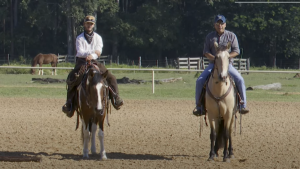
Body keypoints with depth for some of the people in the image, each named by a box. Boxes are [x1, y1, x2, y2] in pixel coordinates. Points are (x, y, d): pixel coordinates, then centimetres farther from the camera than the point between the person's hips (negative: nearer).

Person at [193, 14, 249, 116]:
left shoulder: (231, 36, 5)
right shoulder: (210, 37, 9)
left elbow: (236, 51, 0)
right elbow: (206, 52, 4)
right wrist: (214, 58, -16)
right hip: (213, 64, 1)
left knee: (240, 80, -23)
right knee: (199, 81, -17)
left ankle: (243, 106, -13)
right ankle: (199, 106, -4)